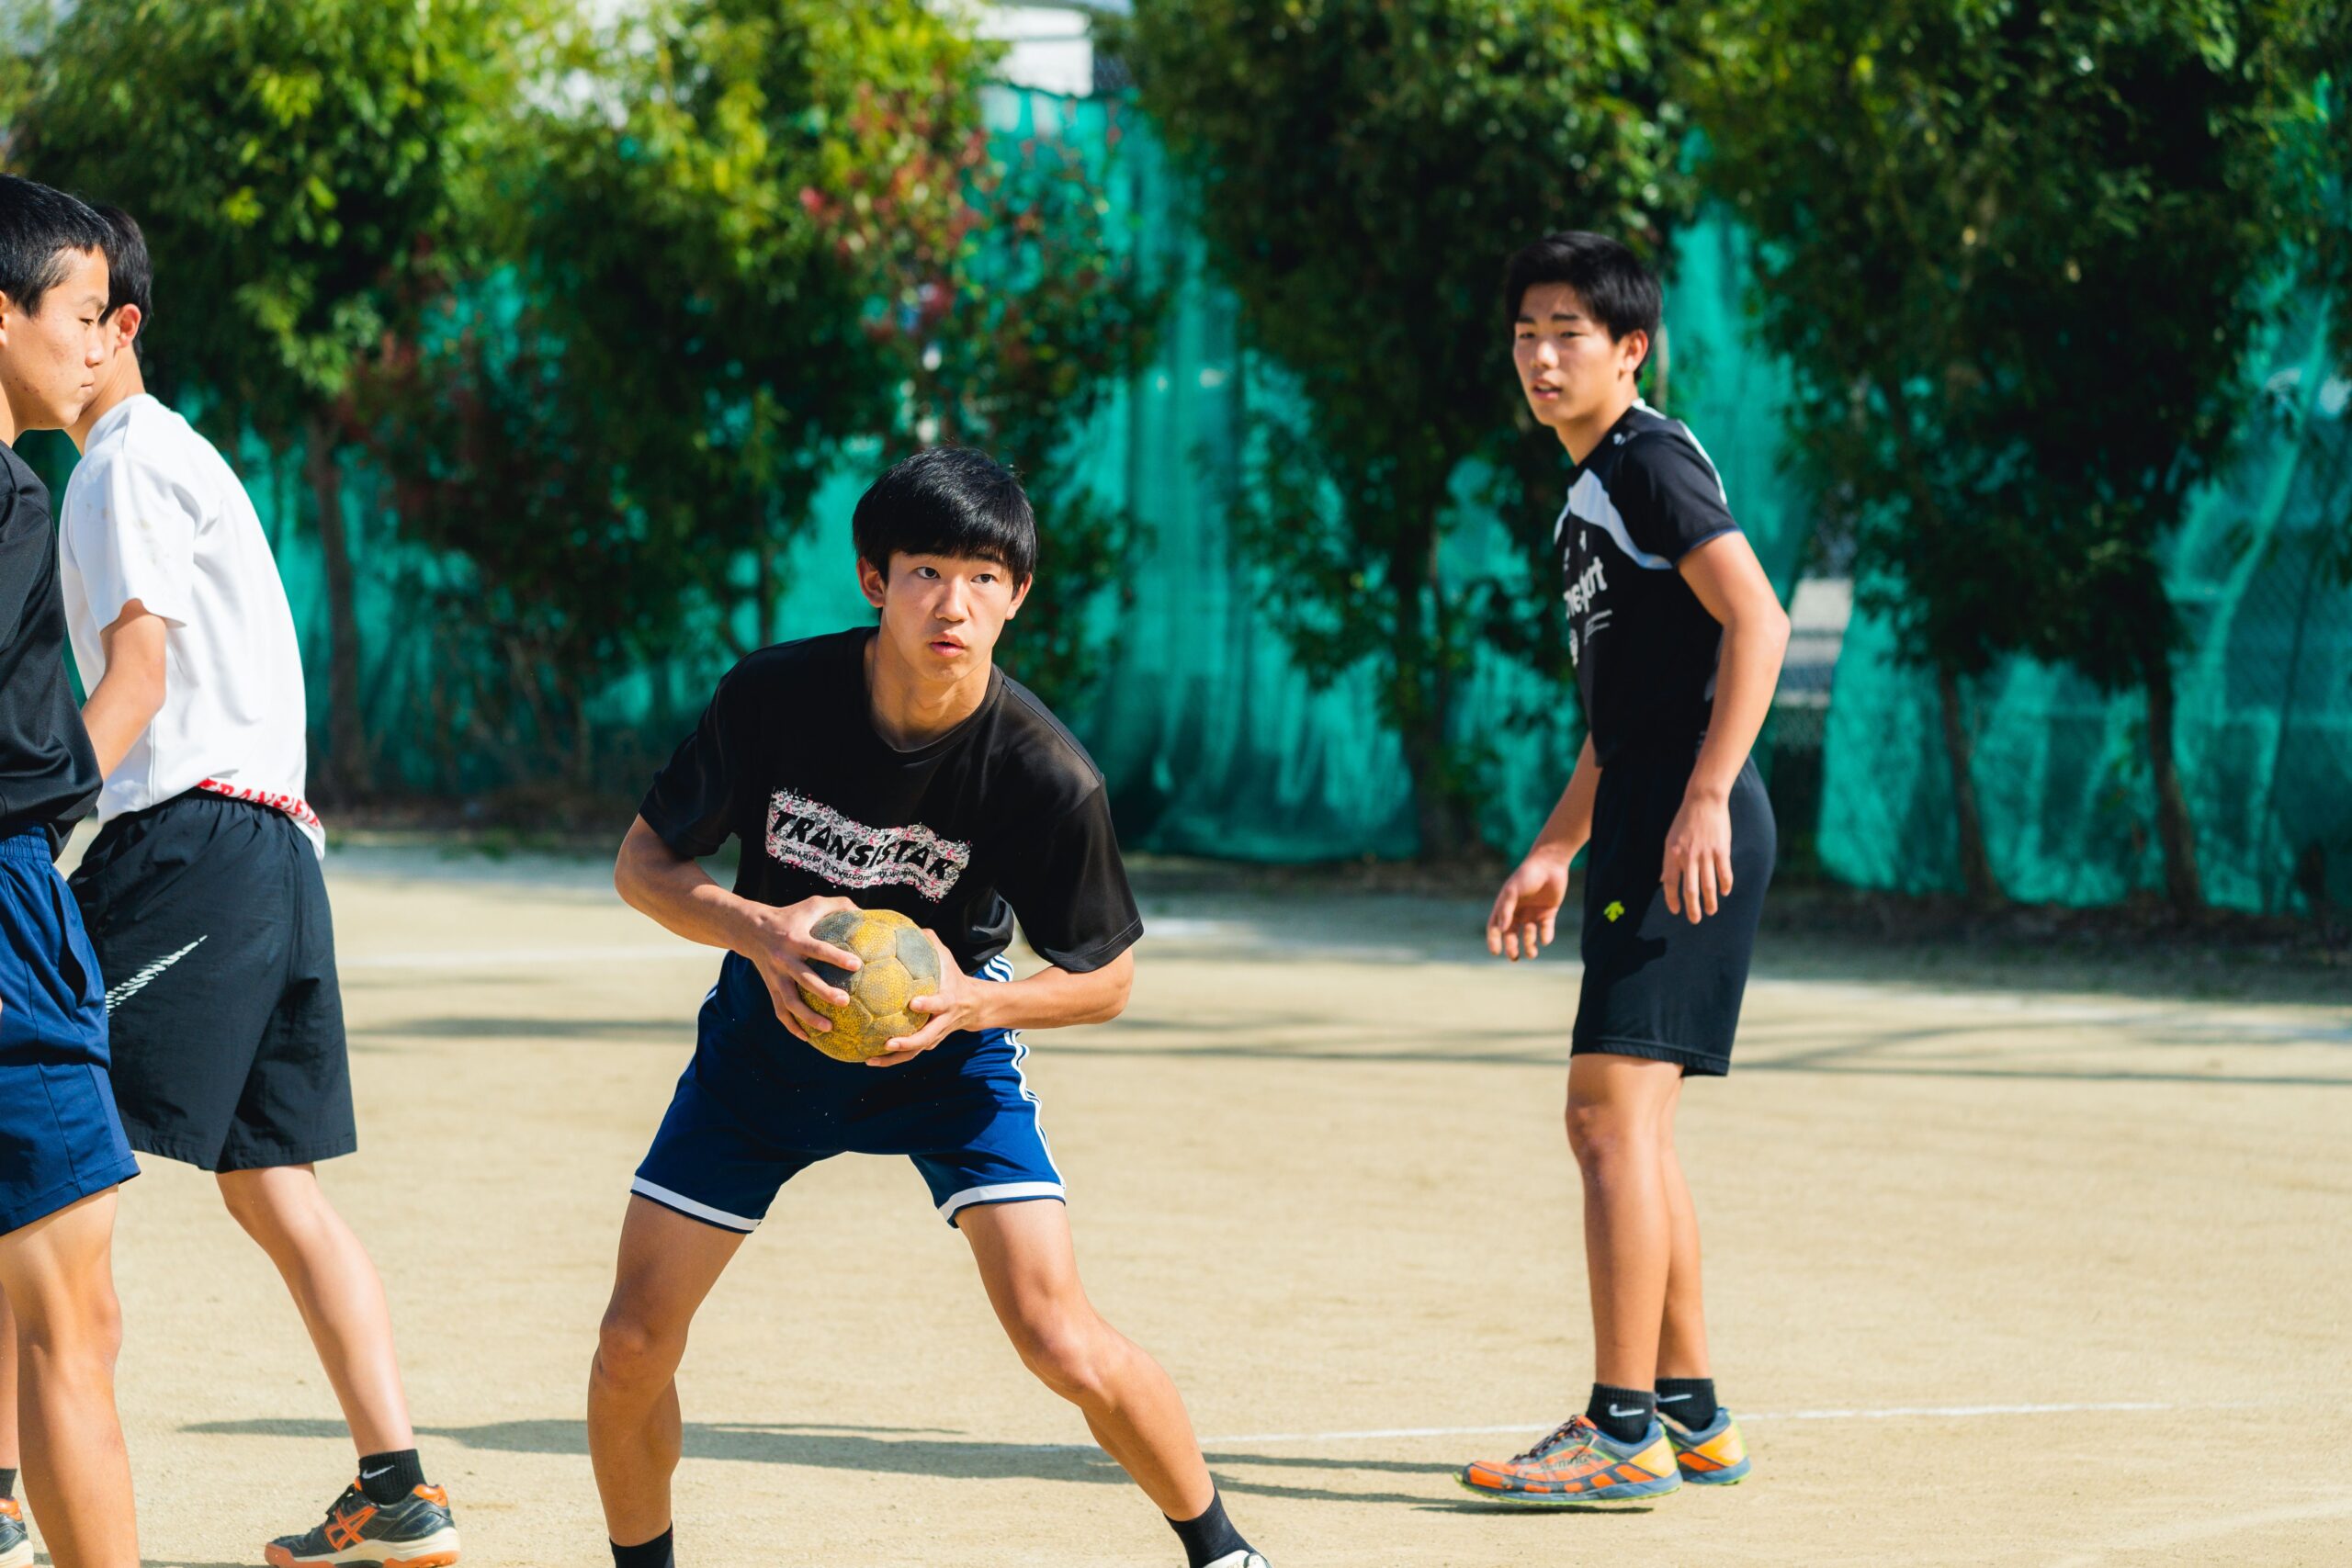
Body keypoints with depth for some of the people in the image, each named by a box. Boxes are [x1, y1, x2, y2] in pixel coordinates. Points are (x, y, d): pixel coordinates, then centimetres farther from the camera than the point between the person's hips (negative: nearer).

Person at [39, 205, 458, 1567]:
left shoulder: (127, 465, -6)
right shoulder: (176, 455, 24)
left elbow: (136, 679, -16)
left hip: (190, 840, -10)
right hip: (271, 842, 10)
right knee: (273, 1186, 9)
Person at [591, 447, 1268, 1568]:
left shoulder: (1045, 773, -25)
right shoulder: (772, 696, -23)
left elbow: (1104, 977, -9)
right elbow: (643, 865, -10)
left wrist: (971, 1002, -28)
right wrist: (756, 929, -29)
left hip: (946, 1047, -2)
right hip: (771, 1027, 2)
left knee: (1061, 1343, -16)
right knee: (632, 1347, -4)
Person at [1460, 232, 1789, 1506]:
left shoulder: (1651, 460, -9)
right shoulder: (1592, 489, 21)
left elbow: (1757, 622, -20)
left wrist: (1706, 800, -26)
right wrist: (1553, 854, 27)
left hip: (1691, 831, -11)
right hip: (1645, 830, 11)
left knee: (1613, 1112, -13)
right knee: (1620, 1123, 14)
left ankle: (1625, 1432, -13)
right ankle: (1690, 1414, 20)